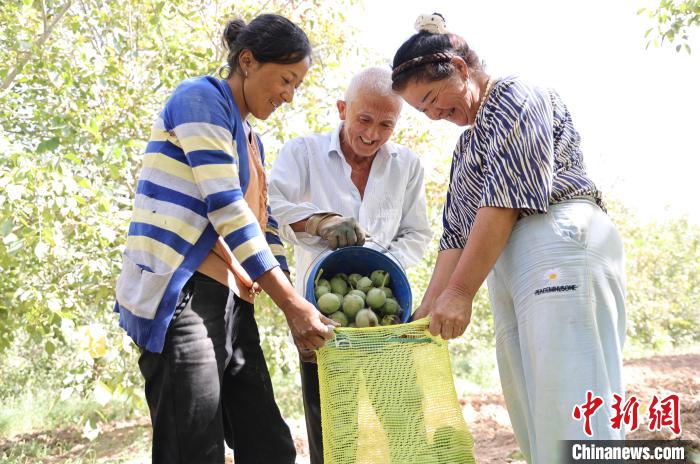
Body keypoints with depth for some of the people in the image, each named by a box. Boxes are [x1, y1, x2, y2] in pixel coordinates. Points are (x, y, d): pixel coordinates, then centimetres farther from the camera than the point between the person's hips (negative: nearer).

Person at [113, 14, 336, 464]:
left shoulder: (251, 139, 23)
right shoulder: (201, 98, -4)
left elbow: (263, 223, 18)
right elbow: (226, 208, -15)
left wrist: (295, 305, 5)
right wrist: (292, 303, -17)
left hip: (230, 302, 9)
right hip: (179, 298, -9)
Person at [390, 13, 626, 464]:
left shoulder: (516, 96, 2)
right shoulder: (468, 142, 28)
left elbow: (505, 195, -11)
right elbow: (457, 233, 22)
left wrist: (460, 292, -14)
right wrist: (428, 310, 13)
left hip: (560, 246, -9)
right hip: (509, 269, 9)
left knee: (569, 423, -13)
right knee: (535, 424, 3)